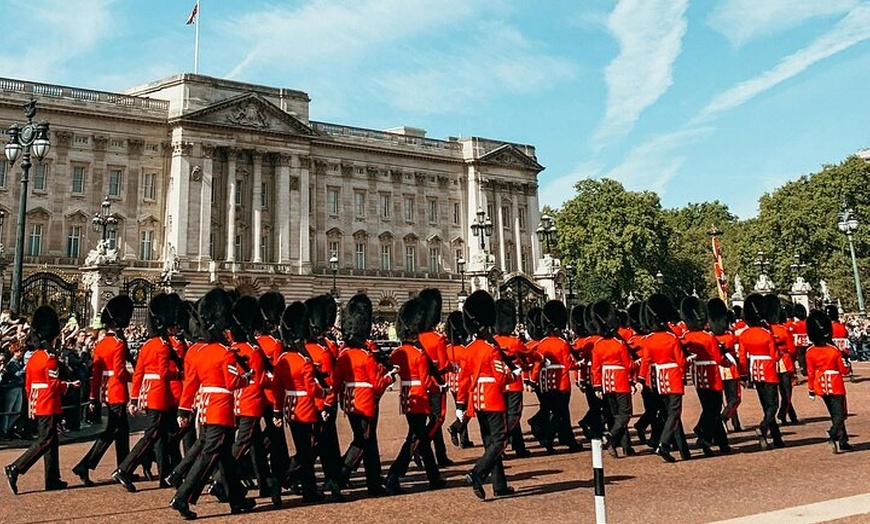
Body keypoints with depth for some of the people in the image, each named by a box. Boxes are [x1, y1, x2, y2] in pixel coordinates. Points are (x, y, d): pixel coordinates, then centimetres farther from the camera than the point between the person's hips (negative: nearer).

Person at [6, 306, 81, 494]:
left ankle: (53, 480, 16)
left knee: (50, 440, 12)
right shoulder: (50, 358, -15)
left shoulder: (33, 357, 11)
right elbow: (54, 385, -18)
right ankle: (15, 469, -13)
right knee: (45, 440, -5)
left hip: (36, 405, 9)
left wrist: (32, 403, 23)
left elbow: (28, 385, 16)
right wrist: (70, 385, -3)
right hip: (49, 406, -9)